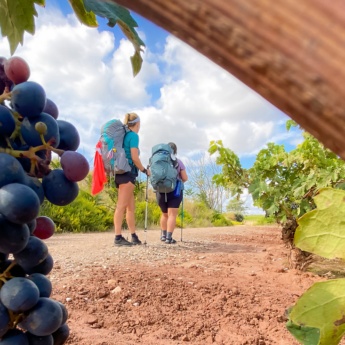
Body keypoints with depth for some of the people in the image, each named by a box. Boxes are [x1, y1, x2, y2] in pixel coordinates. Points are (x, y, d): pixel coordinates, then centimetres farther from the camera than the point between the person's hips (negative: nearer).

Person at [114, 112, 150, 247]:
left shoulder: (124, 135, 20)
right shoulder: (134, 135, -5)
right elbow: (134, 157, -13)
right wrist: (145, 170, -1)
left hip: (121, 173, 9)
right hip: (127, 173, -9)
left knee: (130, 206, 10)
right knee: (121, 206, -11)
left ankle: (134, 236, 13)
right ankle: (118, 237, -10)